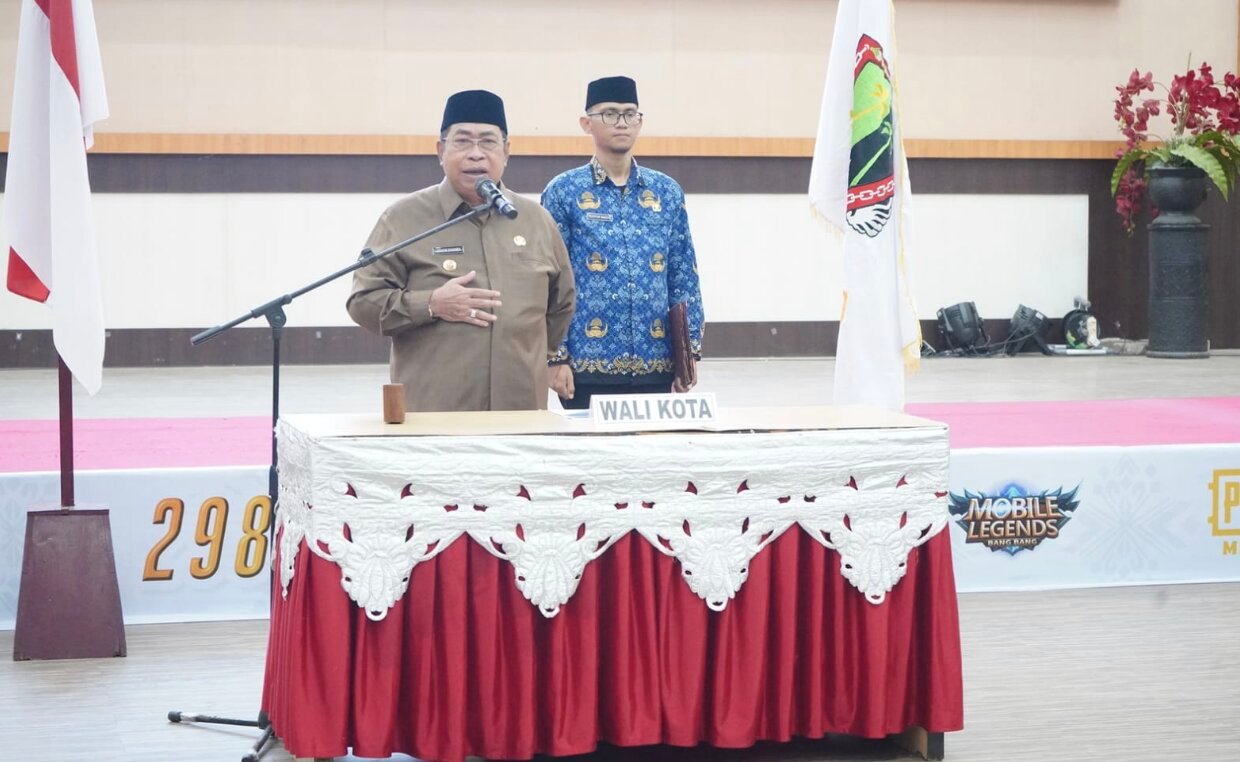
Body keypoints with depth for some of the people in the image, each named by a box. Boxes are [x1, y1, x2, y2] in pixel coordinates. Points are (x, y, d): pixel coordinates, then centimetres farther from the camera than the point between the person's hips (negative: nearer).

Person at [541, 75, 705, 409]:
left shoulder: (667, 192, 10)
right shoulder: (563, 192, 1)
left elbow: (684, 279, 11)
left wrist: (689, 351, 4)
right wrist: (556, 357, -8)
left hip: (657, 367, 3)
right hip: (589, 367, -3)